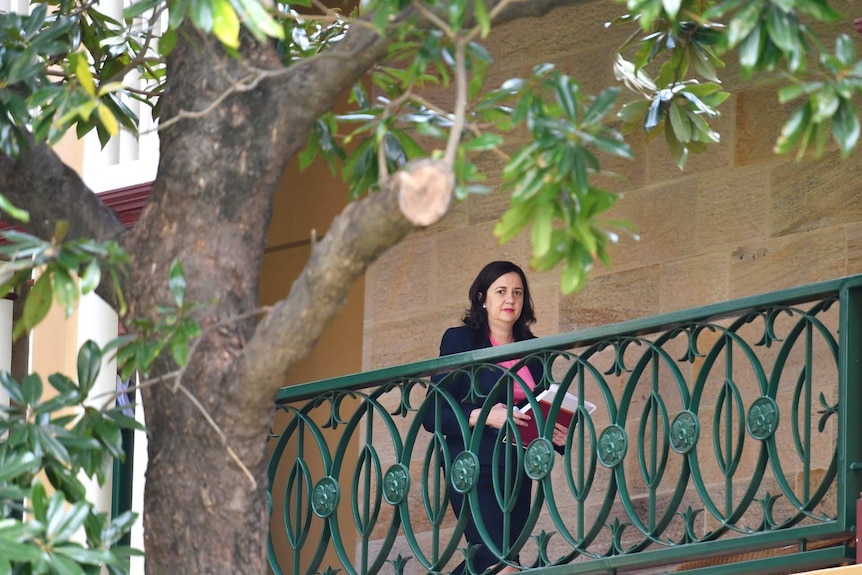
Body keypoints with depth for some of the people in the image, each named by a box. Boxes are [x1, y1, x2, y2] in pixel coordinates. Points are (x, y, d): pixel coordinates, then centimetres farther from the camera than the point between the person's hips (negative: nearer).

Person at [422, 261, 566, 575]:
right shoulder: (460, 340, 0)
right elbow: (433, 415, -7)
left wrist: (557, 434, -4)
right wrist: (484, 416, -23)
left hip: (518, 473, 5)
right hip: (476, 469, -5)